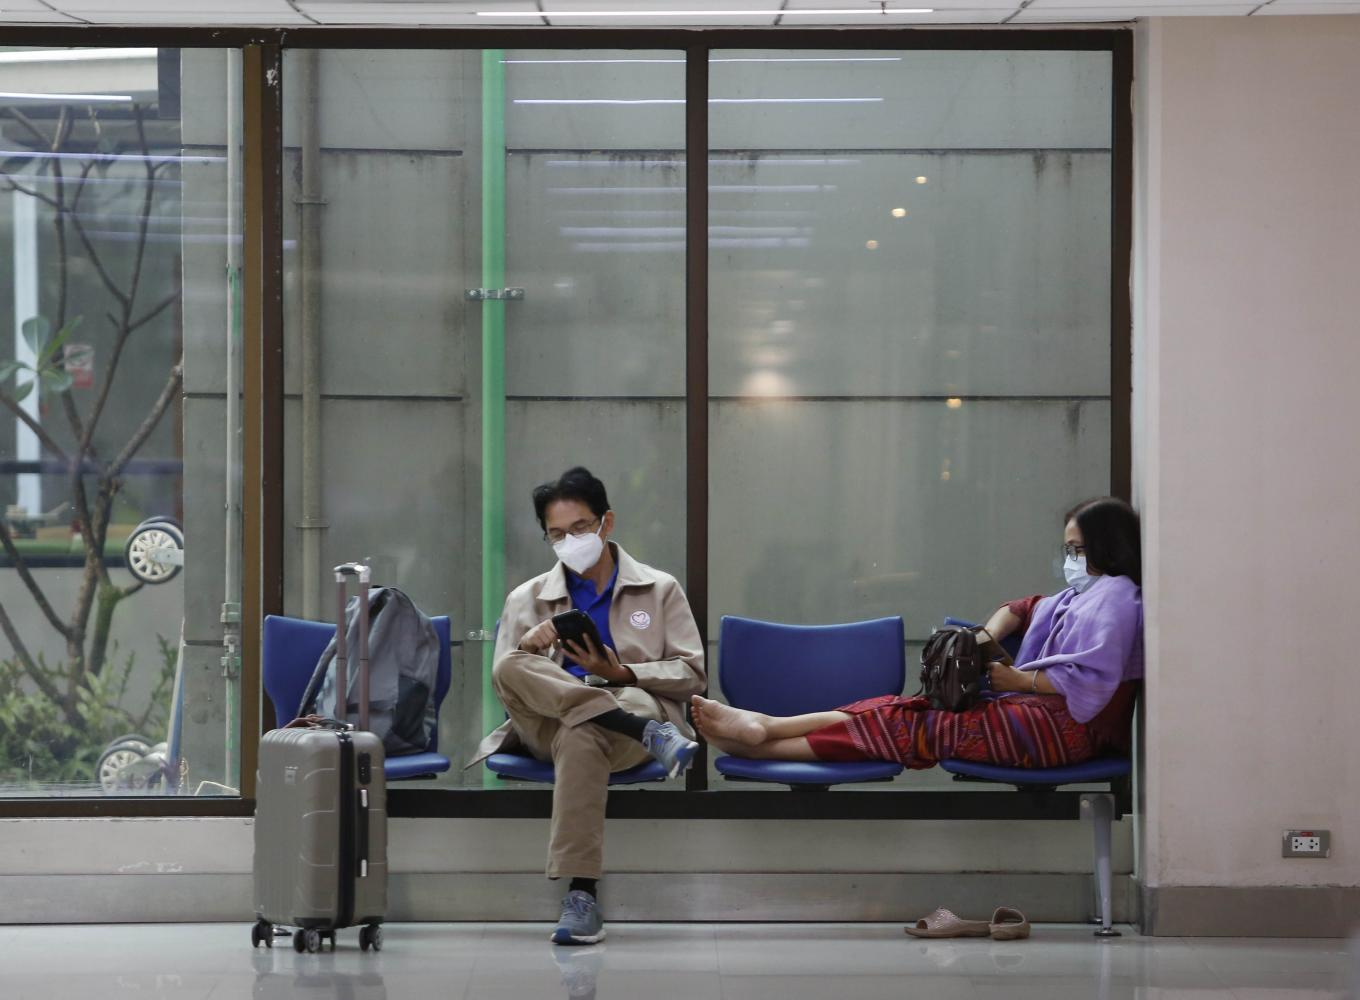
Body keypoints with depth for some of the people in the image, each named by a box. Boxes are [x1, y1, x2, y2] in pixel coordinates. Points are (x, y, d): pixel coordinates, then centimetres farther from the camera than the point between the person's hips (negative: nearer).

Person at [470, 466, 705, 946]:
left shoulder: (660, 589, 17)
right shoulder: (527, 599, 21)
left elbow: (692, 674, 9)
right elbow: (502, 685, 11)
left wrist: (623, 673, -8)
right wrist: (526, 650, -12)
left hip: (636, 702, -2)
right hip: (548, 724, 3)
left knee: (581, 736, -41)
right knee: (510, 669, -32)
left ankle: (581, 896, -47)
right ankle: (650, 734, -41)